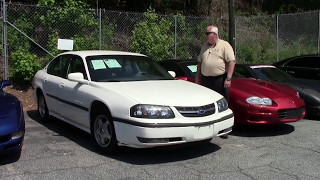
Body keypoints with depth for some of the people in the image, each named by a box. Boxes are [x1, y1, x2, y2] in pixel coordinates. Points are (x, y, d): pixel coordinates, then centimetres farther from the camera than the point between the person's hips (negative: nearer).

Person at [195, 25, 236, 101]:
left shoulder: (225, 45, -3)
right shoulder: (204, 46, 16)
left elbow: (231, 61, -10)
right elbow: (200, 62, 22)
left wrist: (228, 78, -17)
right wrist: (197, 76, 16)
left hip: (220, 79, -5)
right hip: (205, 80, 5)